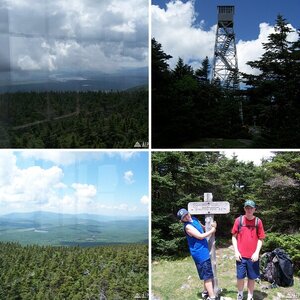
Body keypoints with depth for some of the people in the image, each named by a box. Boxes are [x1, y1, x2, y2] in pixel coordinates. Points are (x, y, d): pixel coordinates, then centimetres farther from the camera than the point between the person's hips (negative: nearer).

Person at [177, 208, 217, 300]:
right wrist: (212, 230, -11)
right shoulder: (188, 226, -21)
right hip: (200, 253, -9)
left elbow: (203, 228, 23)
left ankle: (206, 292, 36)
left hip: (204, 250, 9)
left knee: (208, 274, 21)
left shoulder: (194, 219, 6)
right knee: (208, 275, -6)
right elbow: (201, 236, -22)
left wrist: (212, 226, 7)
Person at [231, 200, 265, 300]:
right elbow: (234, 237, 3)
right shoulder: (239, 220, -2)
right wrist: (236, 251, -4)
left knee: (252, 277, 8)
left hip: (253, 256, 0)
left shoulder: (258, 221, -2)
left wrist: (257, 252, -9)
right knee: (240, 277, 8)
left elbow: (260, 239, 1)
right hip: (241, 255, 0)